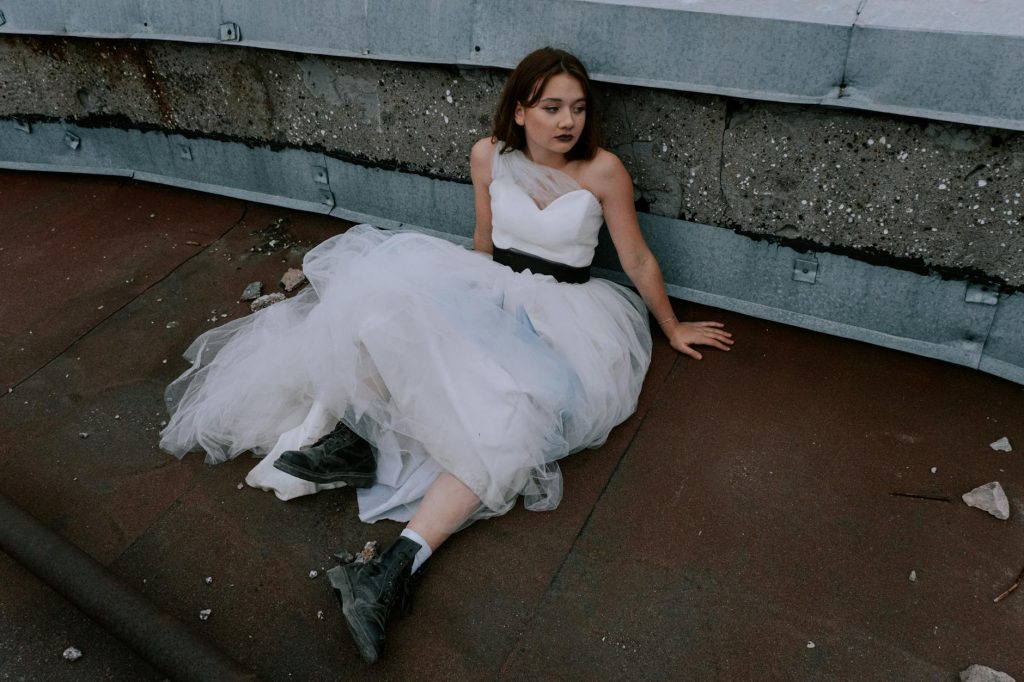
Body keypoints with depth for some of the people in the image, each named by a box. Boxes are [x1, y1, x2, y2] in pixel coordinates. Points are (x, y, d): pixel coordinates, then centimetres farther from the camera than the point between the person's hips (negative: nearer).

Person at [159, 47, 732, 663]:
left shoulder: (603, 170, -8)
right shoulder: (490, 156, 1)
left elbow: (639, 260, 2)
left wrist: (674, 329, 12)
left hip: (562, 311, -3)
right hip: (490, 290, 4)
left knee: (508, 409, -34)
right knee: (398, 288, -28)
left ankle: (402, 562, -41)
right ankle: (353, 436, -26)